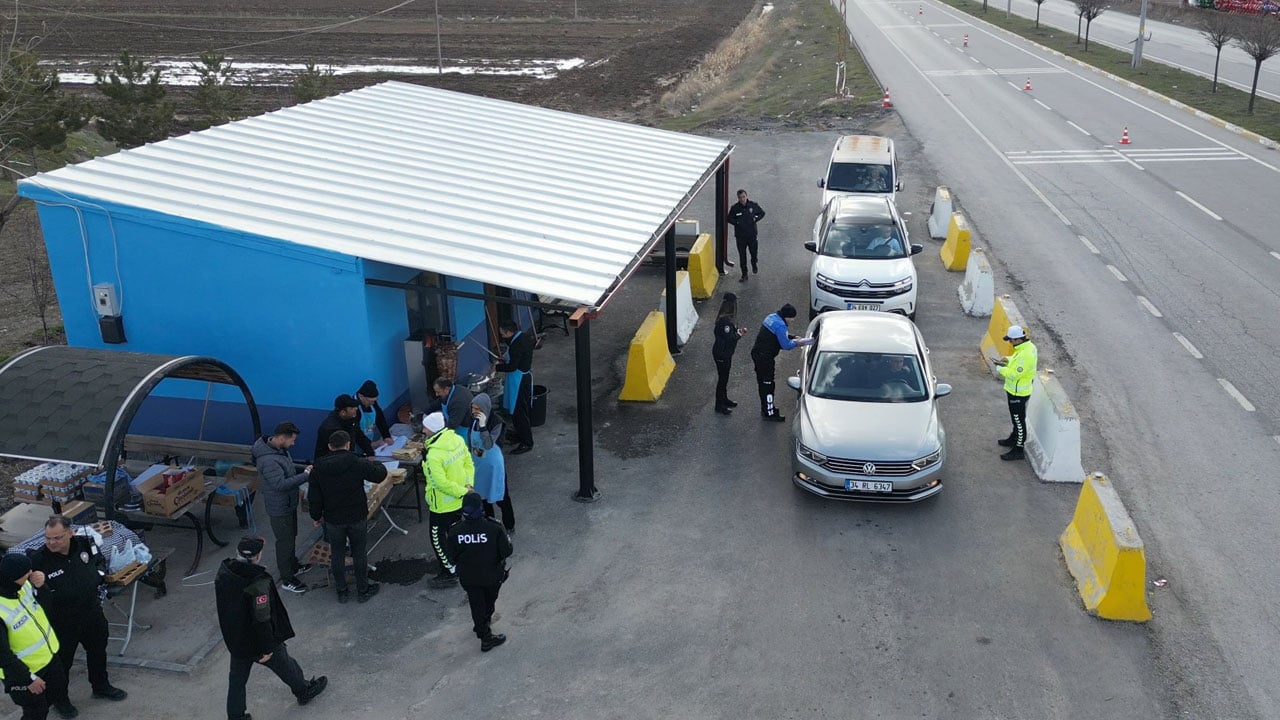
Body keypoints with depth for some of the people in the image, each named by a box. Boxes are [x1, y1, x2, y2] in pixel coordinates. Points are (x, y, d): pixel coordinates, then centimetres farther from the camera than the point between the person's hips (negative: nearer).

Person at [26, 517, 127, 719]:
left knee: (98, 651, 25)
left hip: (92, 613, 4)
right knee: (62, 661, 16)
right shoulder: (38, 560, -27)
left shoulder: (85, 543, -15)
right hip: (62, 622, -4)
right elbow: (41, 600, -24)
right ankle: (60, 699, 42)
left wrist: (97, 577, -6)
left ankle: (101, 687, 50)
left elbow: (100, 561, 10)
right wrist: (40, 587, -44)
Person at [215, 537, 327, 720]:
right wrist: (267, 648, -17)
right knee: (285, 666, 20)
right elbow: (262, 620, -29)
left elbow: (220, 601, 7)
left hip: (234, 641, 5)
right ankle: (304, 691, 42)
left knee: (237, 679, 20)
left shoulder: (223, 573, -10)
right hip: (258, 641, -5)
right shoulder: (259, 584, -33)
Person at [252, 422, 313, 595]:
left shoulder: (279, 448, -2)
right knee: (285, 542, 5)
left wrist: (303, 469, -2)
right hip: (279, 508, -10)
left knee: (291, 536, 26)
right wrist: (305, 475, -31)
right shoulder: (268, 460, -34)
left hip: (289, 503, 10)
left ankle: (293, 566, 46)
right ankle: (287, 580, 20)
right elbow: (281, 484, -36)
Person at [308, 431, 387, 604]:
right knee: (360, 553, 13)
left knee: (337, 554, 16)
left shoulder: (319, 468, -5)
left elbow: (314, 497, 2)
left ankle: (342, 592, 26)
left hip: (332, 519, 2)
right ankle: (363, 590, 24)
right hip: (357, 518, -2)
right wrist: (375, 464, 20)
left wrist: (316, 516, 15)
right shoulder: (357, 463, -15)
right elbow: (381, 474, -2)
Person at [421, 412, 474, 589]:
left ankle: (449, 574, 20)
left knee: (438, 539, 11)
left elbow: (441, 483, -29)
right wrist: (468, 485, -4)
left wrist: (462, 491, -18)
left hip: (442, 505, -8)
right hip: (459, 501, 8)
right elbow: (469, 463, 1)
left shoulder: (434, 455, -30)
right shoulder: (457, 440, -6)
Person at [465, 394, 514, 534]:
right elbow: (470, 440, 7)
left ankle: (509, 525, 24)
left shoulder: (496, 423, -24)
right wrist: (470, 460, 13)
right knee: (482, 494, 19)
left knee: (500, 496, 7)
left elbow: (489, 445, -33)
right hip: (478, 463, 6)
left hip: (493, 463, -6)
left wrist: (483, 426, -41)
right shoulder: (473, 420, -7)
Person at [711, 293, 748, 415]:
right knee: (722, 378, 2)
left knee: (724, 377, 23)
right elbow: (728, 338, -27)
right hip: (721, 354, -10)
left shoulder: (727, 318, 3)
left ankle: (724, 400, 39)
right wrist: (740, 334, -14)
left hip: (725, 353, 10)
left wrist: (738, 331, -2)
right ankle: (719, 405, 14)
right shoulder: (725, 321, -28)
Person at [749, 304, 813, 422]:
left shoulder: (771, 317, 10)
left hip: (757, 354, 10)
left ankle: (766, 407, 35)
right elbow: (786, 345, -15)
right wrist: (797, 342, 1)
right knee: (768, 384, -1)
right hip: (765, 358, -10)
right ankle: (769, 414, 6)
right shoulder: (780, 325, -21)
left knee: (763, 383, 21)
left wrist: (793, 337, 15)